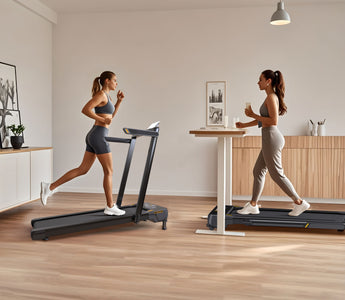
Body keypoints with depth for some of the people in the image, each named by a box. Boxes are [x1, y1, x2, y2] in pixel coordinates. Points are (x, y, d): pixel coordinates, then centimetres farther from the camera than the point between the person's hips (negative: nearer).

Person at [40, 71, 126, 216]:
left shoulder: (106, 96, 19)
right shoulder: (101, 94, -10)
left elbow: (111, 115, 29)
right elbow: (85, 110, -19)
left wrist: (119, 100, 19)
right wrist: (102, 120, -16)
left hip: (94, 137, 10)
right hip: (98, 136, -10)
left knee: (82, 169, 9)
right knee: (109, 171, -1)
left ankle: (50, 187, 8)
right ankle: (110, 206, 8)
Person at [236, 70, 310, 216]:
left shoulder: (271, 97, -13)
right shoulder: (272, 97, 16)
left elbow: (274, 121, -22)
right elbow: (263, 120, 25)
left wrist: (253, 115, -16)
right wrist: (244, 125, 25)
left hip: (271, 137, -10)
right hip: (271, 138, 10)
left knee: (276, 174, -2)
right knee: (258, 171, 13)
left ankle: (299, 202, 6)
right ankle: (253, 205, 19)